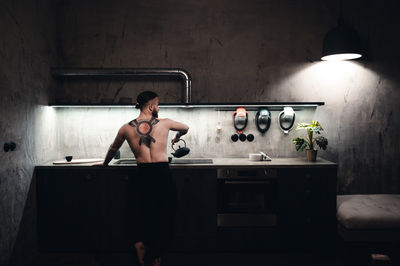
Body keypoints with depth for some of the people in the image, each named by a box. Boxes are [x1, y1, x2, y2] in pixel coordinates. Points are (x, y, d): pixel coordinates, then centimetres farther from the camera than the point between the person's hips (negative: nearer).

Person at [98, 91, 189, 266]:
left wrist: (104, 164, 43)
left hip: (141, 176, 1)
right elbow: (185, 128, 24)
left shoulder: (126, 128, 6)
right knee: (164, 221, 14)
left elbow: (113, 149, 24)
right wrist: (177, 138, 47)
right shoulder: (164, 123, 3)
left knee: (138, 220, 15)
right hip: (163, 175, -1)